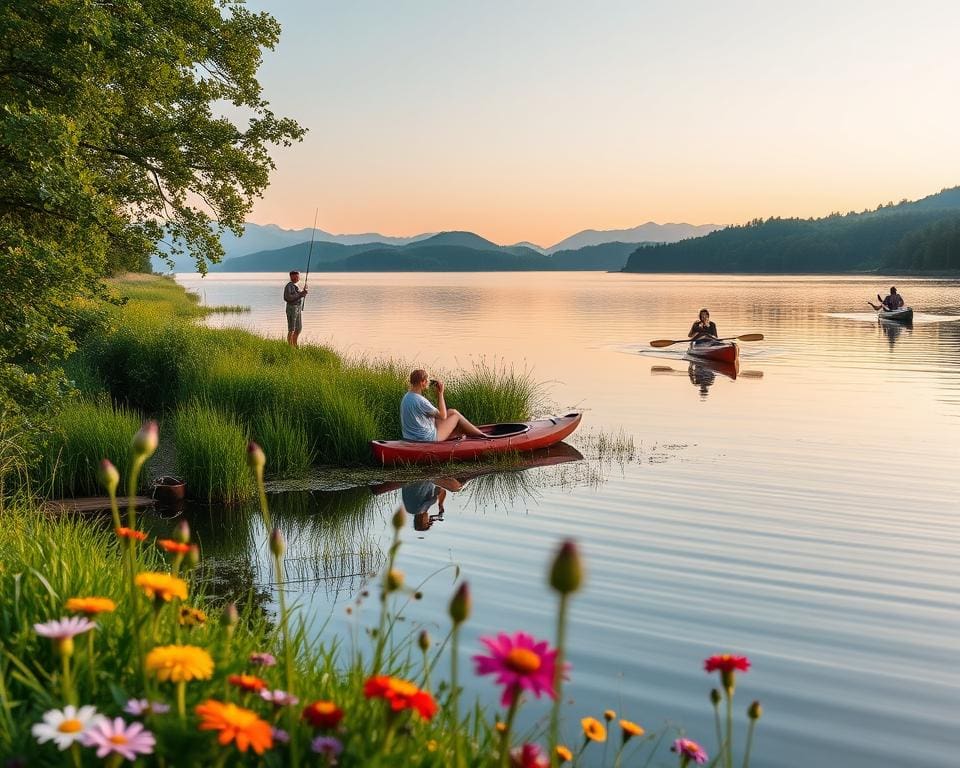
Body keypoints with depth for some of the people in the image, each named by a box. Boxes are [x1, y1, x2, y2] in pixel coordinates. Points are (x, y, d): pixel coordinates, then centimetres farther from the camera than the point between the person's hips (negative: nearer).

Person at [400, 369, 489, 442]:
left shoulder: (406, 397, 3)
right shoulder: (420, 401, -27)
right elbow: (442, 416, -15)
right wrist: (440, 393, -10)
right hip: (428, 438, -9)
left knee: (451, 412, 20)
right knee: (456, 415, 6)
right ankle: (481, 436, 23)